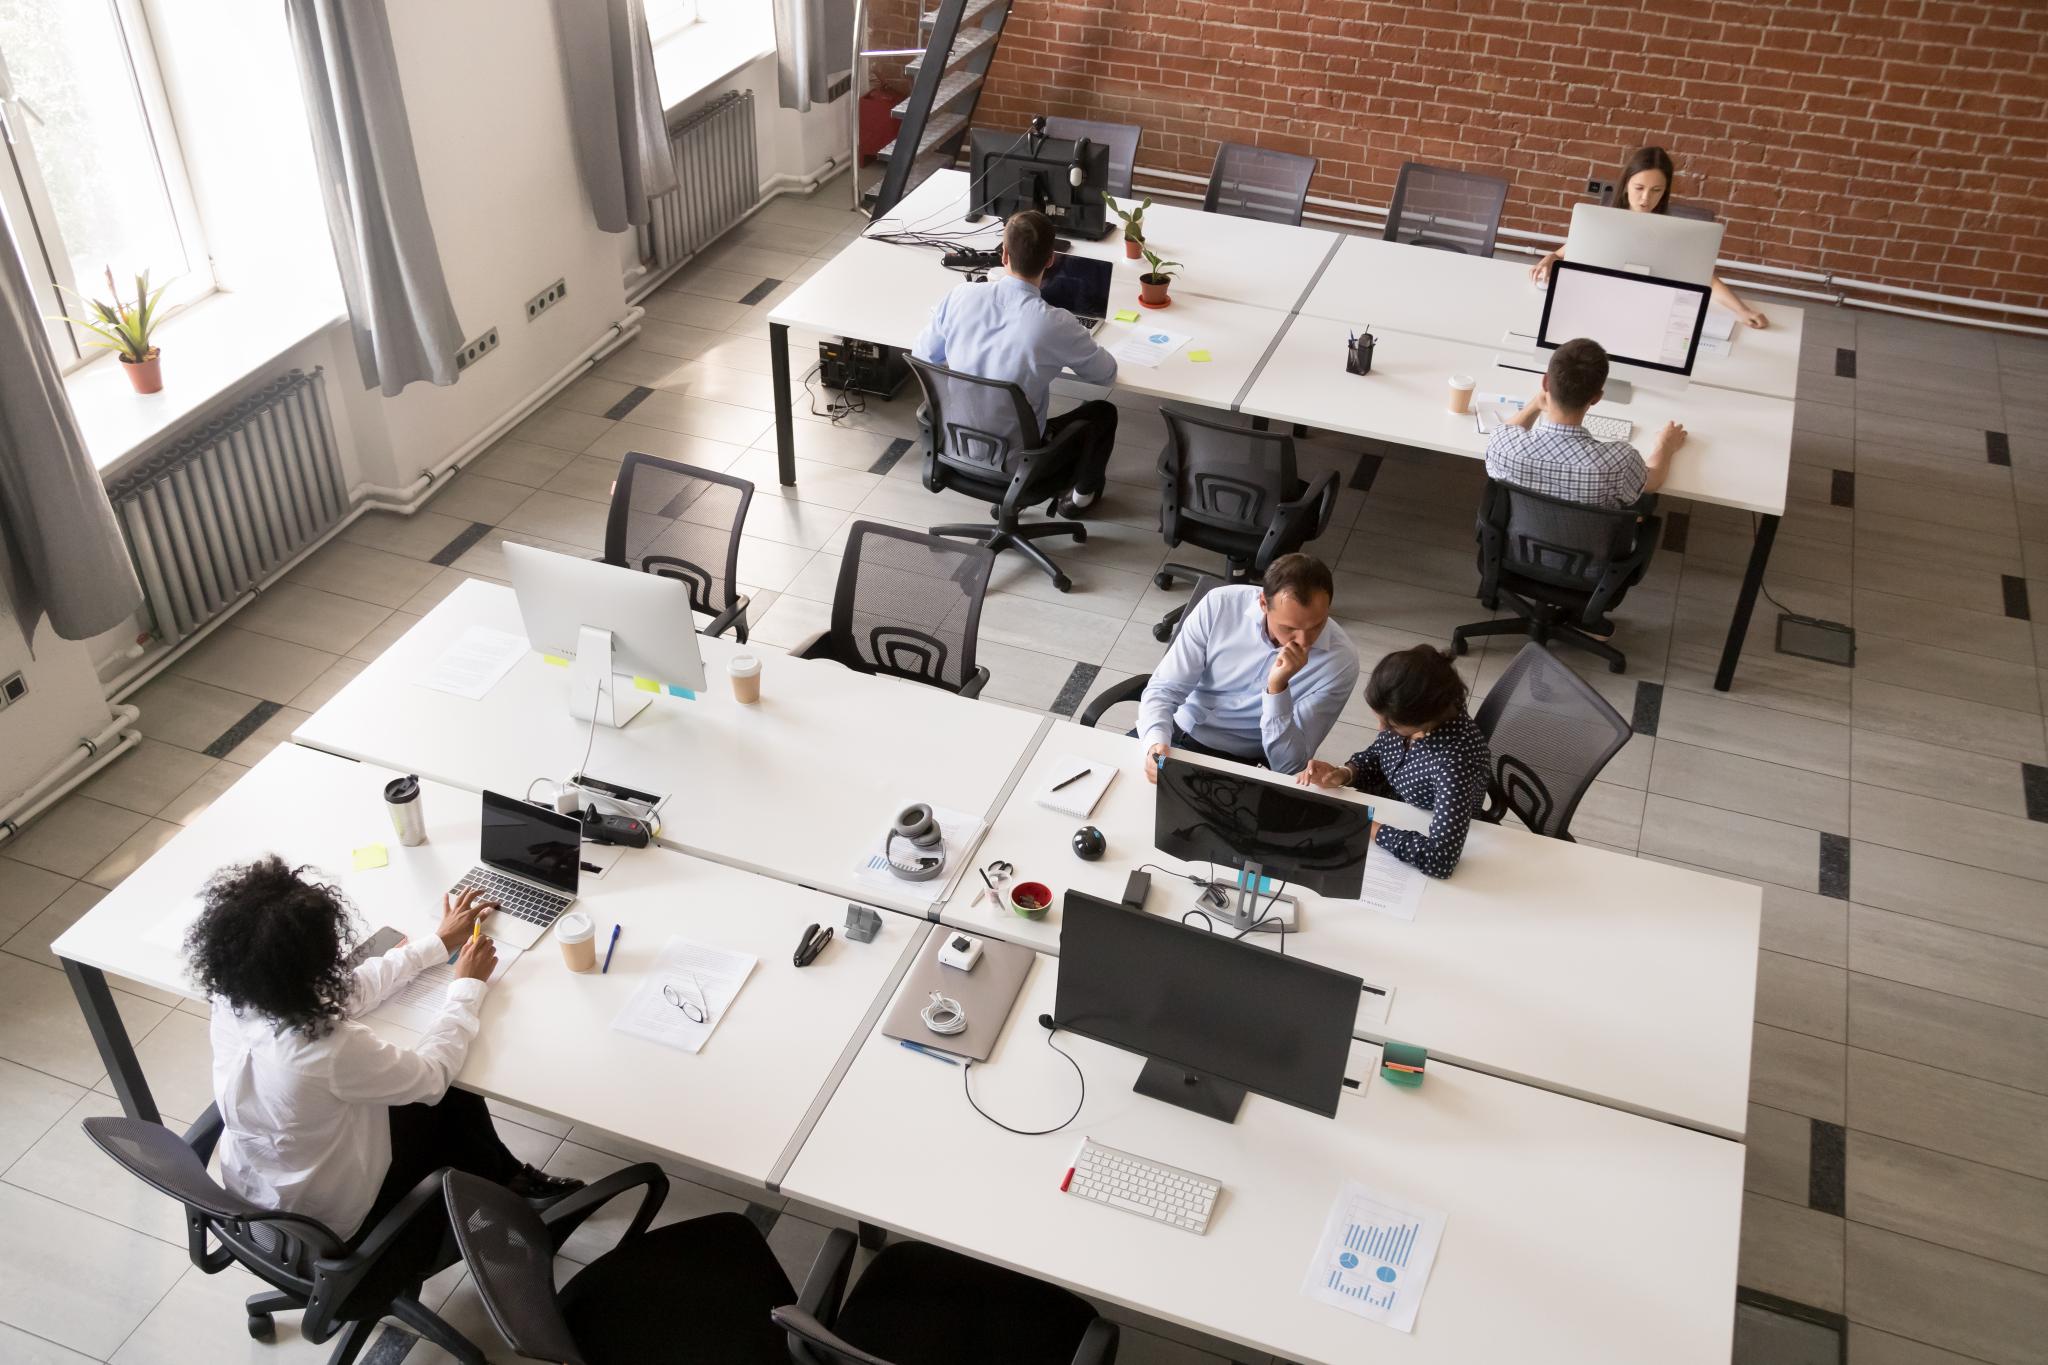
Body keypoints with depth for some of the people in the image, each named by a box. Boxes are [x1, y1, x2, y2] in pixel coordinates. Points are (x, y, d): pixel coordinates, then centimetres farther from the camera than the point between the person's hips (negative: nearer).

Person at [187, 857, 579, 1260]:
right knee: (454, 1099, 16)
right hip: (329, 1225, -6)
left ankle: (509, 1178, 40)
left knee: (450, 1097, 18)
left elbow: (349, 990, -5)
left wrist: (440, 942, 4)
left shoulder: (233, 1000, -20)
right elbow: (432, 1076, -22)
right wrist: (468, 986, -9)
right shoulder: (331, 1050, -40)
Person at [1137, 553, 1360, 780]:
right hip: (1178, 734, 2)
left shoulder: (1340, 660, -18)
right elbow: (1164, 689, -10)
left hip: (1245, 763, -2)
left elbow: (1288, 766, -18)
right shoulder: (1219, 605, -15)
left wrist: (1278, 687, -31)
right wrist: (1156, 742, -30)